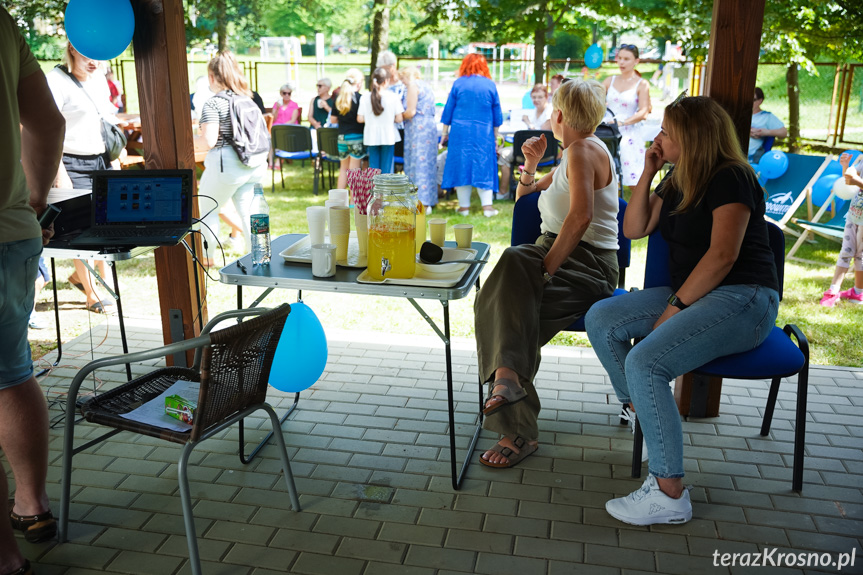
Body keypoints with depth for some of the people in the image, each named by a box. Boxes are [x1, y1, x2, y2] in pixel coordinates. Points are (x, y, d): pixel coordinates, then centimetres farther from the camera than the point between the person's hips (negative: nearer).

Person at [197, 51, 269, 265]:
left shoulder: (213, 104, -11)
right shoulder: (247, 99, 8)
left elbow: (210, 141, -17)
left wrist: (201, 128, 2)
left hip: (227, 165, -5)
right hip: (254, 165, 6)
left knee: (207, 210, 15)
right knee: (248, 211, 12)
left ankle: (208, 257, 24)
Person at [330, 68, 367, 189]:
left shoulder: (339, 98, 5)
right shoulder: (359, 98, -10)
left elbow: (333, 120, 9)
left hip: (342, 137, 5)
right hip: (356, 137, -5)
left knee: (343, 167, 15)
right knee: (354, 169, -1)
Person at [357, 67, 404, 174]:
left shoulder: (365, 97, -2)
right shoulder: (393, 96, -7)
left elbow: (360, 119, -1)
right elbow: (399, 119, -7)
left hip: (371, 137, 2)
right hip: (388, 137, -2)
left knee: (373, 167, 9)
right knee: (387, 169, 5)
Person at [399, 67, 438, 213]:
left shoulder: (413, 85, -7)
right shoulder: (426, 86, 20)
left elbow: (411, 112, -15)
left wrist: (399, 116, 3)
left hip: (418, 128, -9)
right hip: (430, 126, 9)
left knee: (418, 163, -7)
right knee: (429, 163, 10)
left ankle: (421, 203, -8)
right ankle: (430, 201, 15)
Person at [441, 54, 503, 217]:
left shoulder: (458, 83, 1)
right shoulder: (490, 85, 3)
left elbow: (448, 110, 4)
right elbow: (497, 114, 7)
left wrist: (445, 133, 12)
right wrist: (495, 137, 17)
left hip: (460, 131, 0)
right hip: (483, 133, 0)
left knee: (461, 165, 6)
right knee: (484, 166, 5)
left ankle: (464, 206, 8)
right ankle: (487, 206, -1)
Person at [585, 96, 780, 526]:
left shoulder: (731, 179, -11)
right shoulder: (679, 180, 16)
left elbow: (723, 254, -20)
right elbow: (633, 229, 14)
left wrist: (676, 307, -18)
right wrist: (648, 173, 7)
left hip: (742, 300, -9)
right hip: (690, 294, 9)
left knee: (645, 362, -29)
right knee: (600, 320, -4)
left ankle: (669, 495, -22)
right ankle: (642, 412, 5)